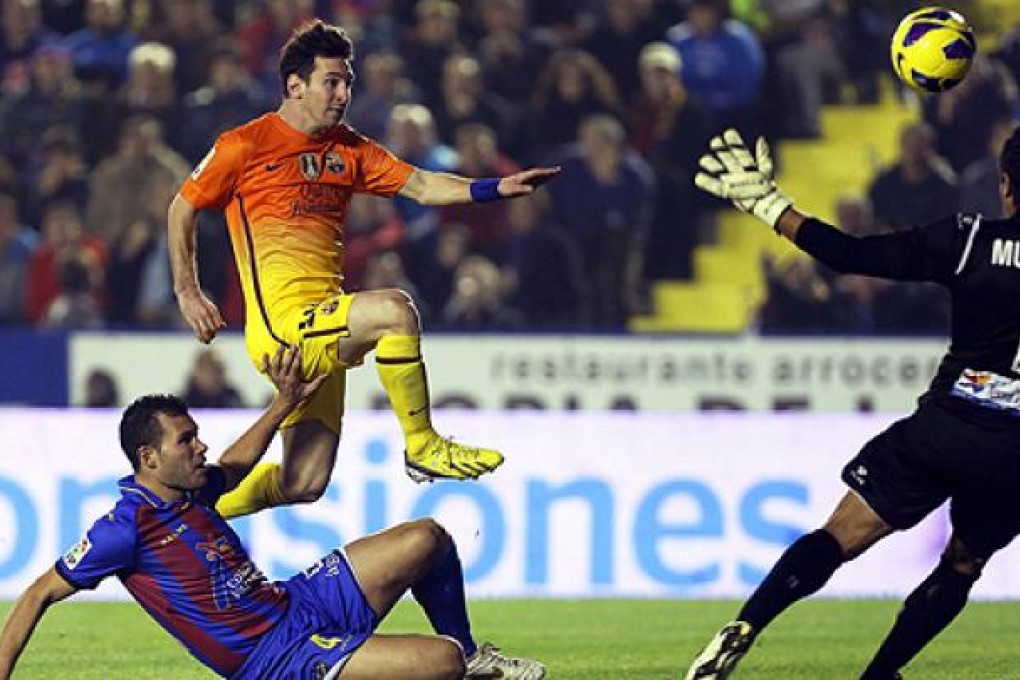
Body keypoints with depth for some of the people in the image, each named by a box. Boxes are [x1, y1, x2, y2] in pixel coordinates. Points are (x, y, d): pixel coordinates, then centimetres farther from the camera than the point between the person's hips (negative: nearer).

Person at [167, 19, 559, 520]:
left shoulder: (350, 150, 15)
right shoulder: (245, 146, -2)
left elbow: (420, 186, 6)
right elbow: (182, 209, 8)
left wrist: (494, 188, -9)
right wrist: (187, 294, 3)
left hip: (322, 336, 7)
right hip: (281, 324, -7)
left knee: (302, 488, 3)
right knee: (394, 310, -29)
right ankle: (422, 447, -16)